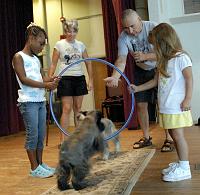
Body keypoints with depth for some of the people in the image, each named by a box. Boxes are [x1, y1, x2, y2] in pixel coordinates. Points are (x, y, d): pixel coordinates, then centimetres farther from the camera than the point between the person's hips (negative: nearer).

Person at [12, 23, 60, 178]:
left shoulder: (36, 59, 18)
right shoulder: (19, 57, -4)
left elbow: (42, 78, 15)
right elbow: (24, 79, -14)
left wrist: (52, 80, -8)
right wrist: (45, 85, -20)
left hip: (41, 101, 7)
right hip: (28, 102, -7)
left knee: (41, 134, 9)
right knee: (32, 134, -3)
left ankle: (40, 164, 21)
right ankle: (34, 168, 7)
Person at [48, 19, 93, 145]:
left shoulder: (81, 45, 7)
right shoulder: (59, 45, -1)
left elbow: (88, 63, 10)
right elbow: (53, 64, -1)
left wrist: (91, 80, 5)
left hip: (79, 78, 3)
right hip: (65, 78, -3)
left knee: (78, 108, 9)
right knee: (67, 108, -9)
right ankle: (62, 139, -4)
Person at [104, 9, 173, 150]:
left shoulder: (153, 28, -25)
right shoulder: (123, 37, -17)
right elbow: (121, 60, -25)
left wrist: (145, 56, -40)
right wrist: (115, 77, -43)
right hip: (141, 71, 4)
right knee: (141, 105, 5)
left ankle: (169, 139, 6)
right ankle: (146, 138, 21)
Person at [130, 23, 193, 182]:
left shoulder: (181, 57, -7)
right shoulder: (163, 61, 17)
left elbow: (189, 79, -9)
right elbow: (156, 81, 23)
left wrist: (188, 99, -15)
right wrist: (137, 88, 20)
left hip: (177, 106, -8)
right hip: (165, 106, 8)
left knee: (178, 135, -6)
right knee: (174, 135, 11)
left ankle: (184, 168, 3)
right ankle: (180, 164, 22)